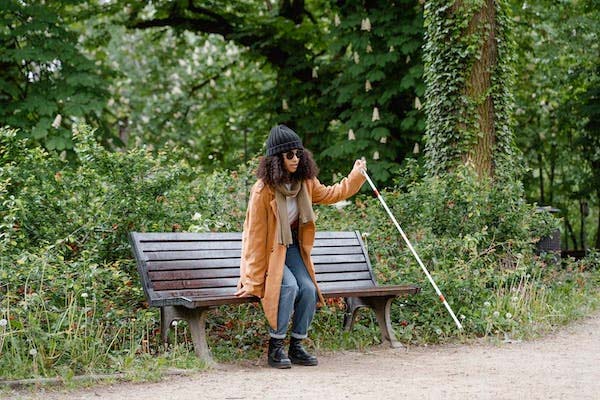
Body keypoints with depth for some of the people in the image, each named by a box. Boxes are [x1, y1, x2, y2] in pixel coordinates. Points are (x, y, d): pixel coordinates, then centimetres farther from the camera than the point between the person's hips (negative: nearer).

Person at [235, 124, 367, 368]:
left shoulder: (305, 182, -2)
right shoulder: (263, 190, -22)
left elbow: (329, 195, 20)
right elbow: (256, 234, -20)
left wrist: (356, 176, 8)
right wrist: (253, 281, -19)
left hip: (293, 249, 6)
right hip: (268, 251, -6)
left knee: (309, 290, -18)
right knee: (289, 287, -30)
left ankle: (296, 347, -3)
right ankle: (275, 348, -18)